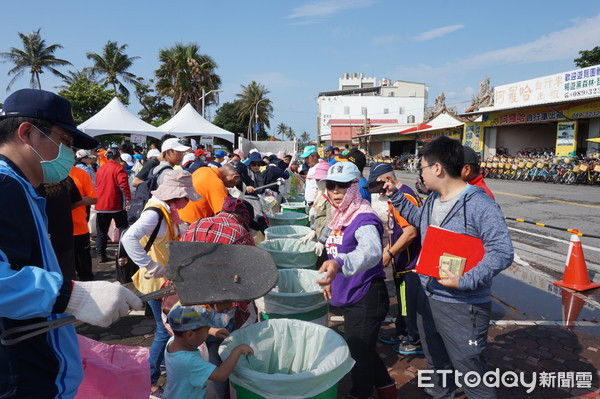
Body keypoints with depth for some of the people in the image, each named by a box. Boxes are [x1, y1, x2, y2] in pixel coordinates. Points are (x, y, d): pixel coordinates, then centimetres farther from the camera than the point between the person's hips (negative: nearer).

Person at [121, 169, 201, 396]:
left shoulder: (167, 211, 3)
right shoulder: (155, 213, -25)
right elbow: (129, 238, -39)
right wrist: (153, 268, -34)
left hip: (168, 280, 9)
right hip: (156, 283, -9)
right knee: (165, 330, 3)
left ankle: (166, 363, 43)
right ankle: (149, 380, 21)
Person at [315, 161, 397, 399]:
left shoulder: (364, 218, -23)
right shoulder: (339, 217, 4)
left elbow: (371, 251, -44)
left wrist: (339, 264, -60)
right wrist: (331, 279, 22)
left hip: (366, 299, -9)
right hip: (348, 297, 9)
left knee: (359, 355, 4)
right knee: (362, 351, 24)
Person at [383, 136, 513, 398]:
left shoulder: (479, 204, -22)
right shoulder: (434, 199, 4)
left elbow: (502, 252, -24)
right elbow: (419, 219, 25)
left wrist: (465, 281, -29)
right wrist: (395, 196, 18)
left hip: (463, 308, -8)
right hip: (427, 298, 8)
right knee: (437, 366, 27)